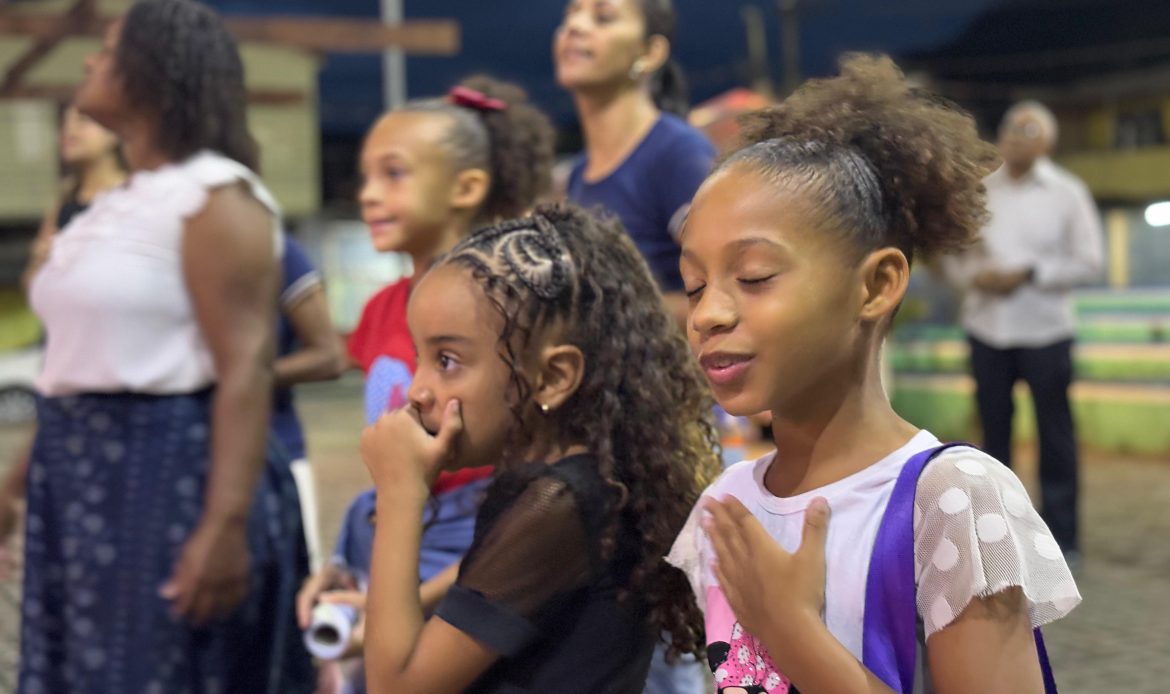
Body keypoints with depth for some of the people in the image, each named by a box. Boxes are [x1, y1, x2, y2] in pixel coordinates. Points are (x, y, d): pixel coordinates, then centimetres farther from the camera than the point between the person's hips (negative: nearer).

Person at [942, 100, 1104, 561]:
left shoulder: (1067, 193, 0)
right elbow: (952, 252, 10)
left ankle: (1060, 536, 9)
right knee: (993, 432, 8)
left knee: (1055, 433, 1)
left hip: (1046, 332, -2)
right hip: (987, 330, 2)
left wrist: (1027, 274, -13)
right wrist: (973, 276, -11)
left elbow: (1090, 262, -3)